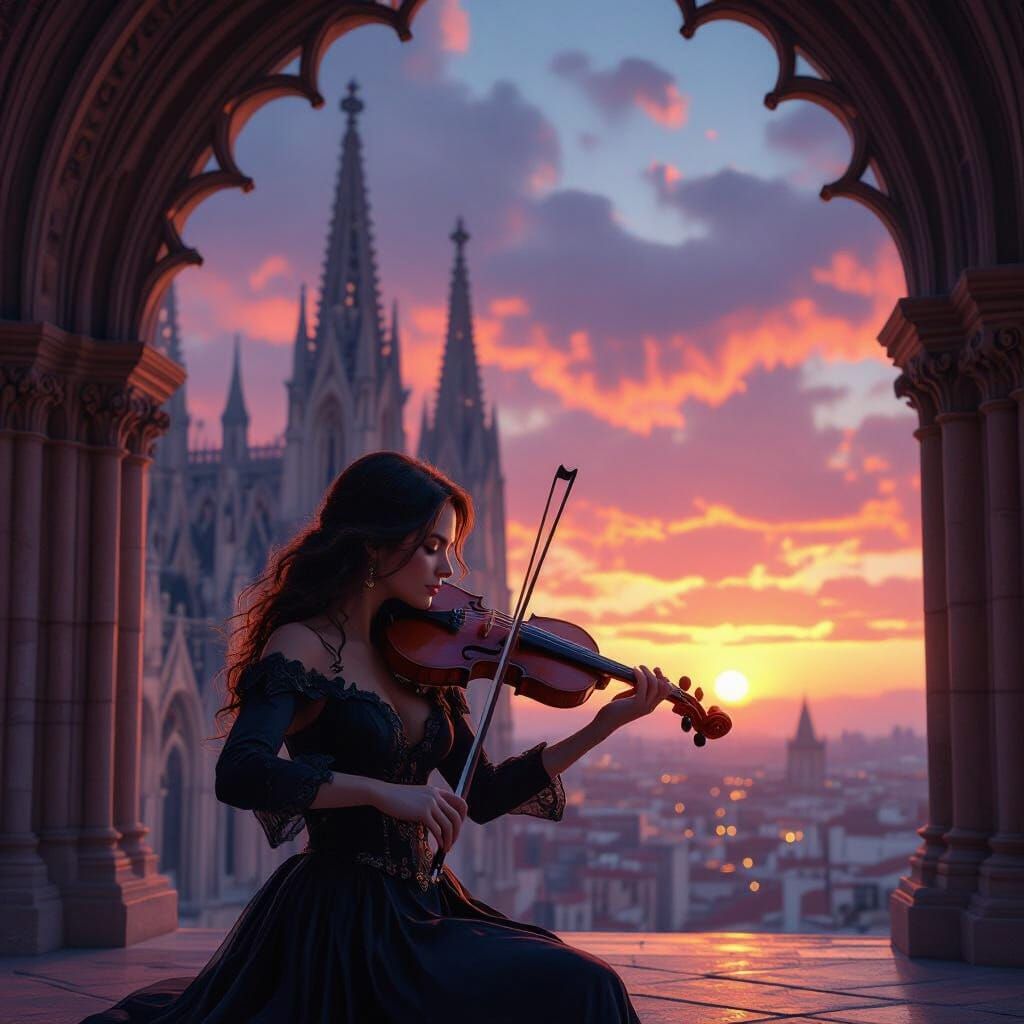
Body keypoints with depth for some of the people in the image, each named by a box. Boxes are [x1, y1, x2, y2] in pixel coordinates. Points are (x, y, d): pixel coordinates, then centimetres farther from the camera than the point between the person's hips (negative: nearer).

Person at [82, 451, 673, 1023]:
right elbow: (239, 775, -26)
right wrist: (382, 792, -32)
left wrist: (604, 726, 3)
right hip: (345, 917, -8)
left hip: (419, 910, 8)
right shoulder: (304, 646, -10)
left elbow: (482, 797, 10)